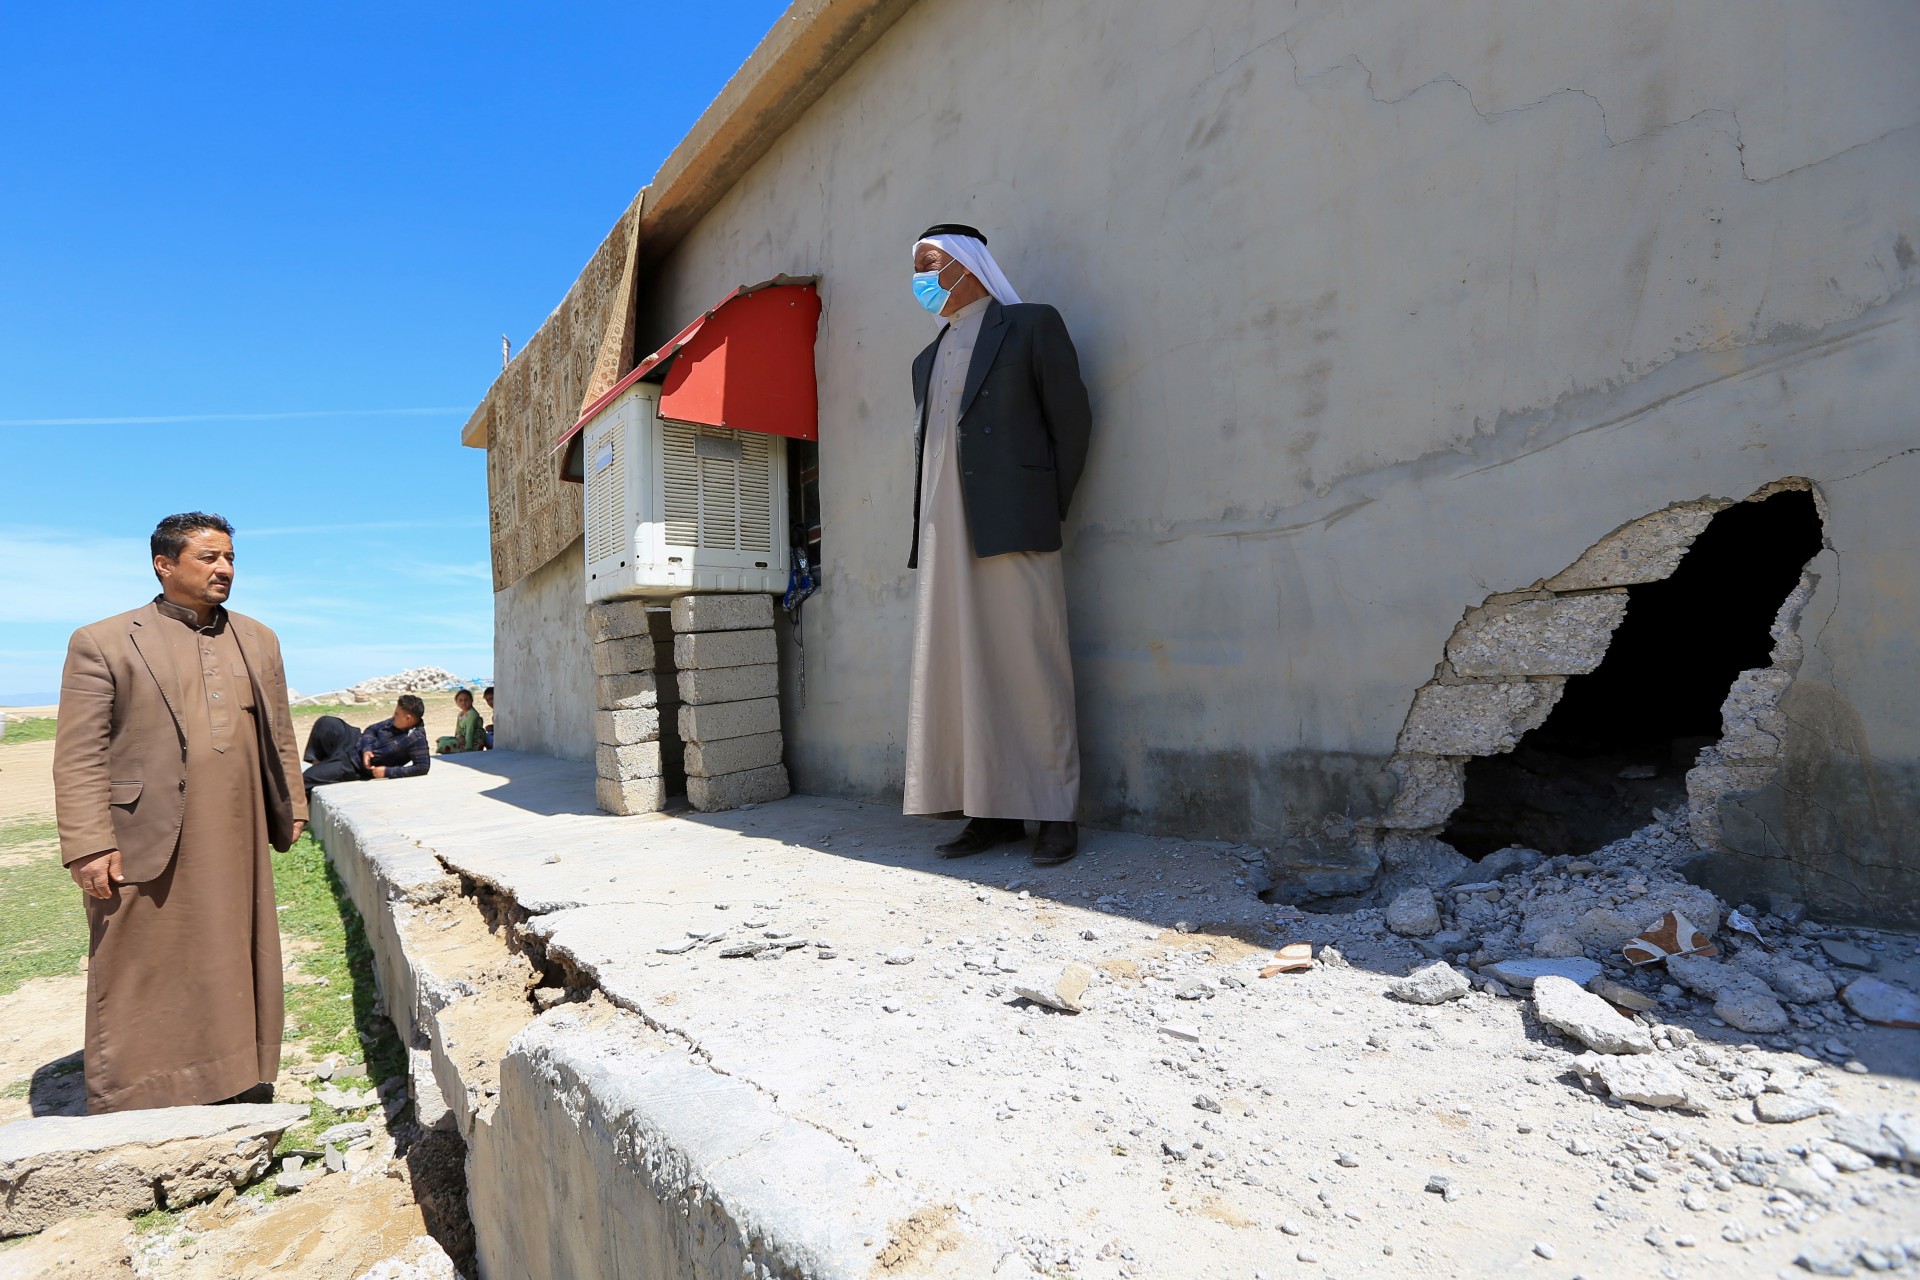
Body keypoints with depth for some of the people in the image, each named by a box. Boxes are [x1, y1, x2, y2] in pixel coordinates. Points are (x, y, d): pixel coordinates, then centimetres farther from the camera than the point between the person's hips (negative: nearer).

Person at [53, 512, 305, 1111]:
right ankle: (128, 1105, 21)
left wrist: (291, 807, 14)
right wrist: (89, 846, -13)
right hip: (147, 847, -4)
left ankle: (237, 1079, 30)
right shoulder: (102, 643, -2)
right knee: (143, 977, 6)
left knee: (236, 962, 15)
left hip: (237, 843, 5)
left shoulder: (259, 640, 12)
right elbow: (78, 756, -7)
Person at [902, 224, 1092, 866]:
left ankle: (1054, 813, 2)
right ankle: (993, 811, 9)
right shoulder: (928, 359, 26)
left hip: (1010, 526, -6)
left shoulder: (1033, 325, 7)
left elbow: (1072, 420, 2)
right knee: (964, 672, 3)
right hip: (945, 536, 6)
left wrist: (1046, 512, 0)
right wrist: (925, 530, 9)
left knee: (1029, 666, -6)